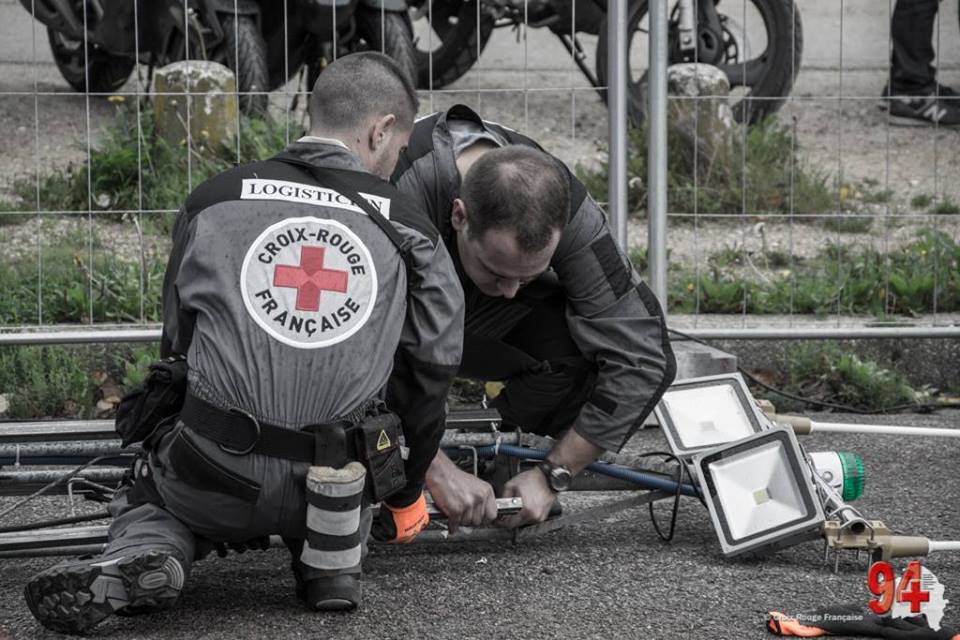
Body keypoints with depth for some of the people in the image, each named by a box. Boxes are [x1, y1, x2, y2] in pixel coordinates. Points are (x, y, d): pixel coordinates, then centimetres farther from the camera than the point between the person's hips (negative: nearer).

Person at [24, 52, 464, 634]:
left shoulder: (213, 201, 3)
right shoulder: (406, 227, 2)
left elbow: (177, 340, 12)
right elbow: (431, 372, 8)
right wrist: (408, 493, 23)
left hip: (218, 477, -1)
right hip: (342, 472, 2)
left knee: (150, 500, 29)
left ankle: (139, 559, -6)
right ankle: (330, 559, 4)